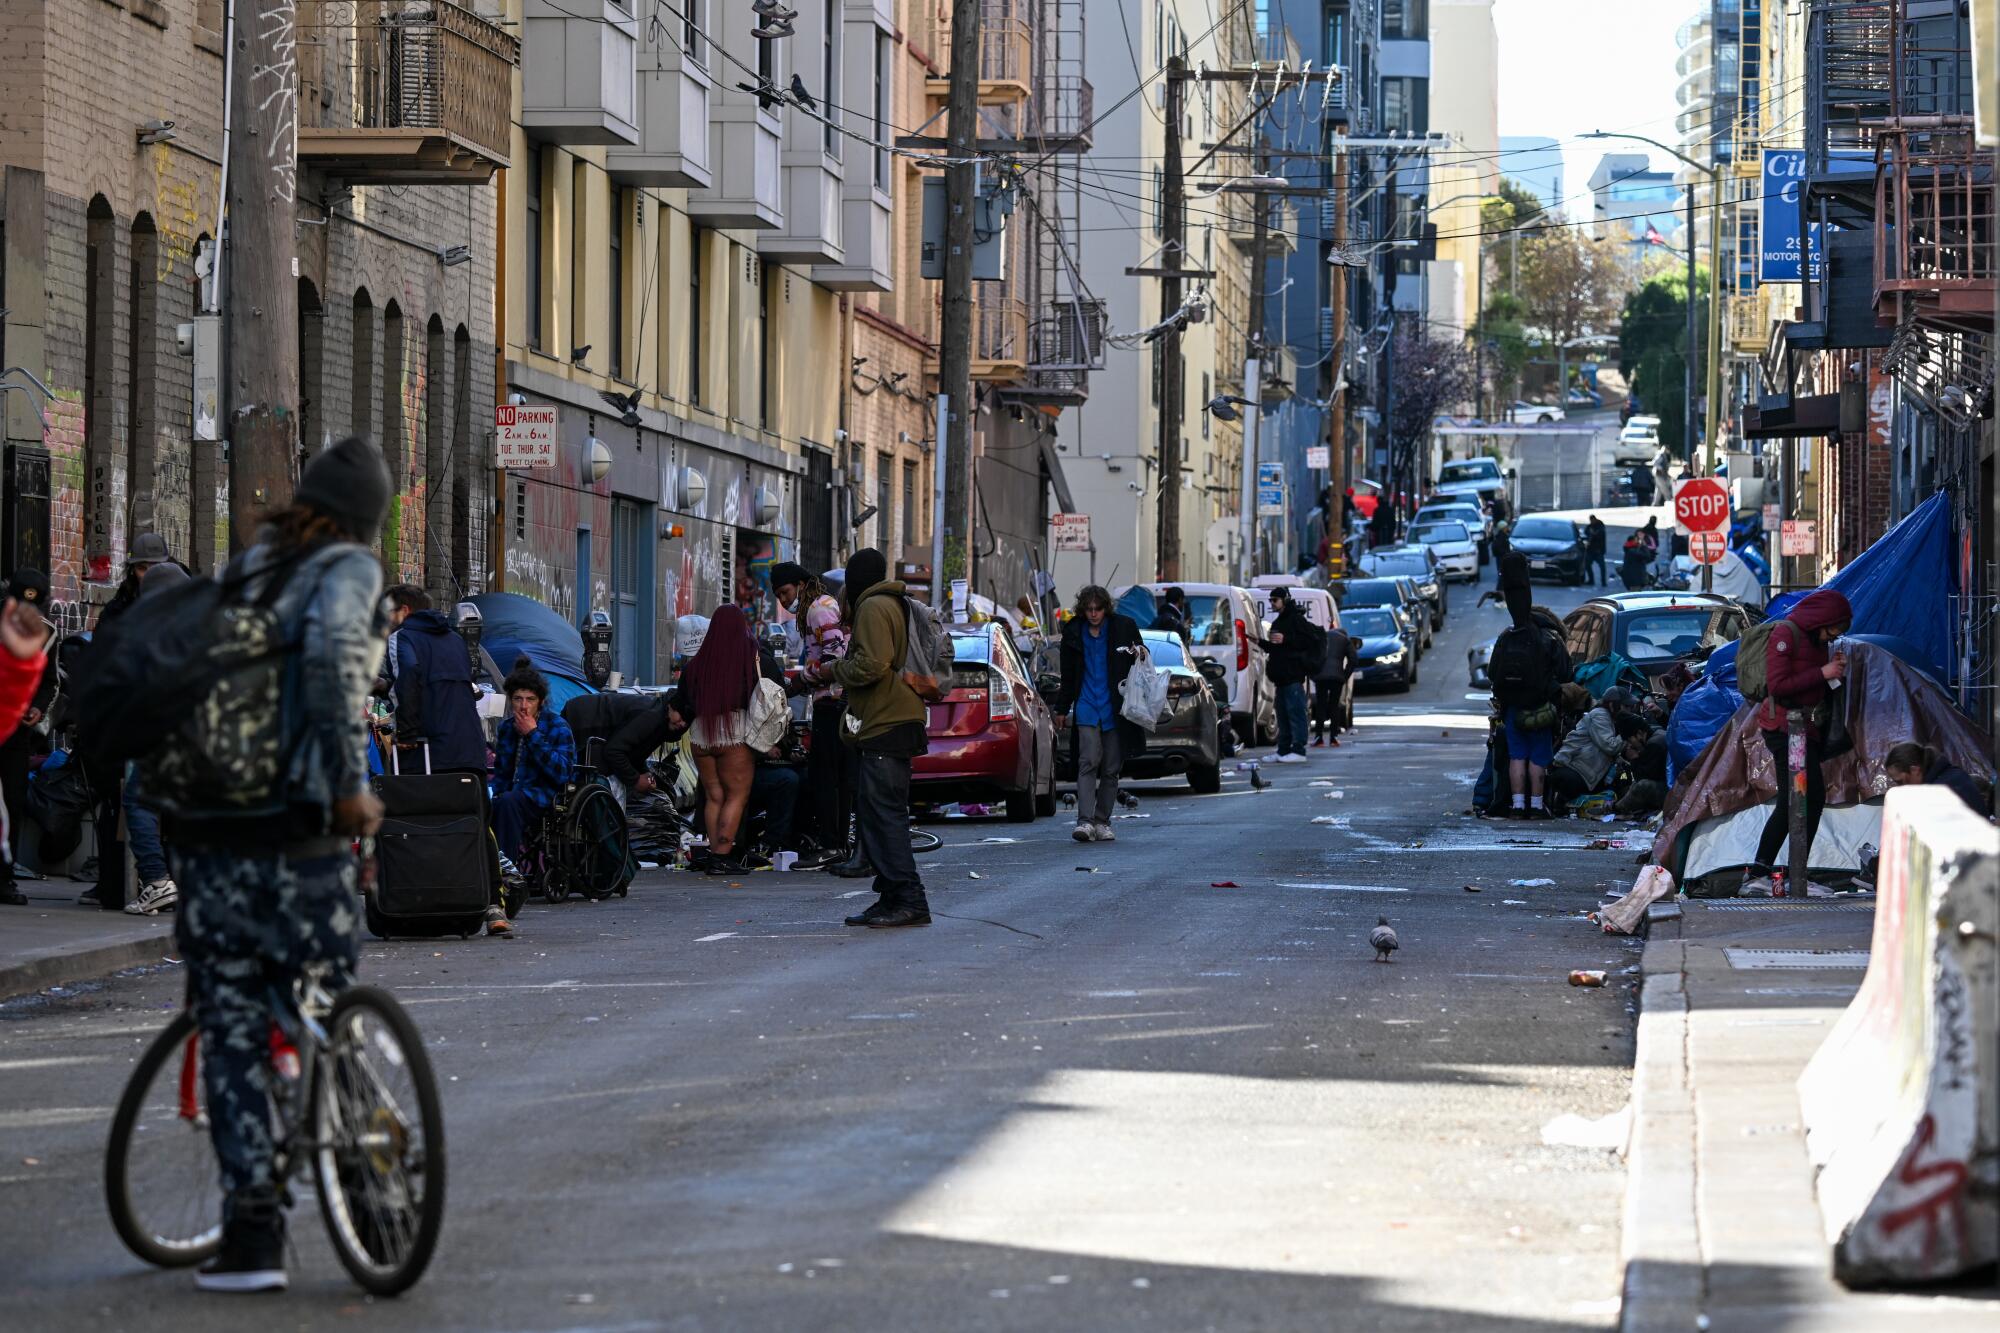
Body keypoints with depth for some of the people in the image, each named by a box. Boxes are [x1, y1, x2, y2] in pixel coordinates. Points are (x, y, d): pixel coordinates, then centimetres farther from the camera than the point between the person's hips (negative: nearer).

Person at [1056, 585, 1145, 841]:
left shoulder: (1124, 627, 2)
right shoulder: (1074, 632, 7)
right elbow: (1068, 676, 15)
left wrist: (1138, 655, -12)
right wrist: (1062, 709, 16)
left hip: (1115, 710, 0)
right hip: (1087, 709, 0)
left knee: (1111, 769, 4)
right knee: (1088, 762, -13)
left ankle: (1102, 822, 13)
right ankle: (1085, 821, -20)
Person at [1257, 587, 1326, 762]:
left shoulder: (1296, 620, -7)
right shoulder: (1278, 623, 22)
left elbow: (1310, 639, -16)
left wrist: (1285, 640, -20)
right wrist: (1262, 642, 14)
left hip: (1293, 675, -10)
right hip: (1281, 676, 10)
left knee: (1295, 712, -10)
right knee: (1282, 715, 10)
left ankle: (1298, 751, -12)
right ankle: (1283, 751, 13)